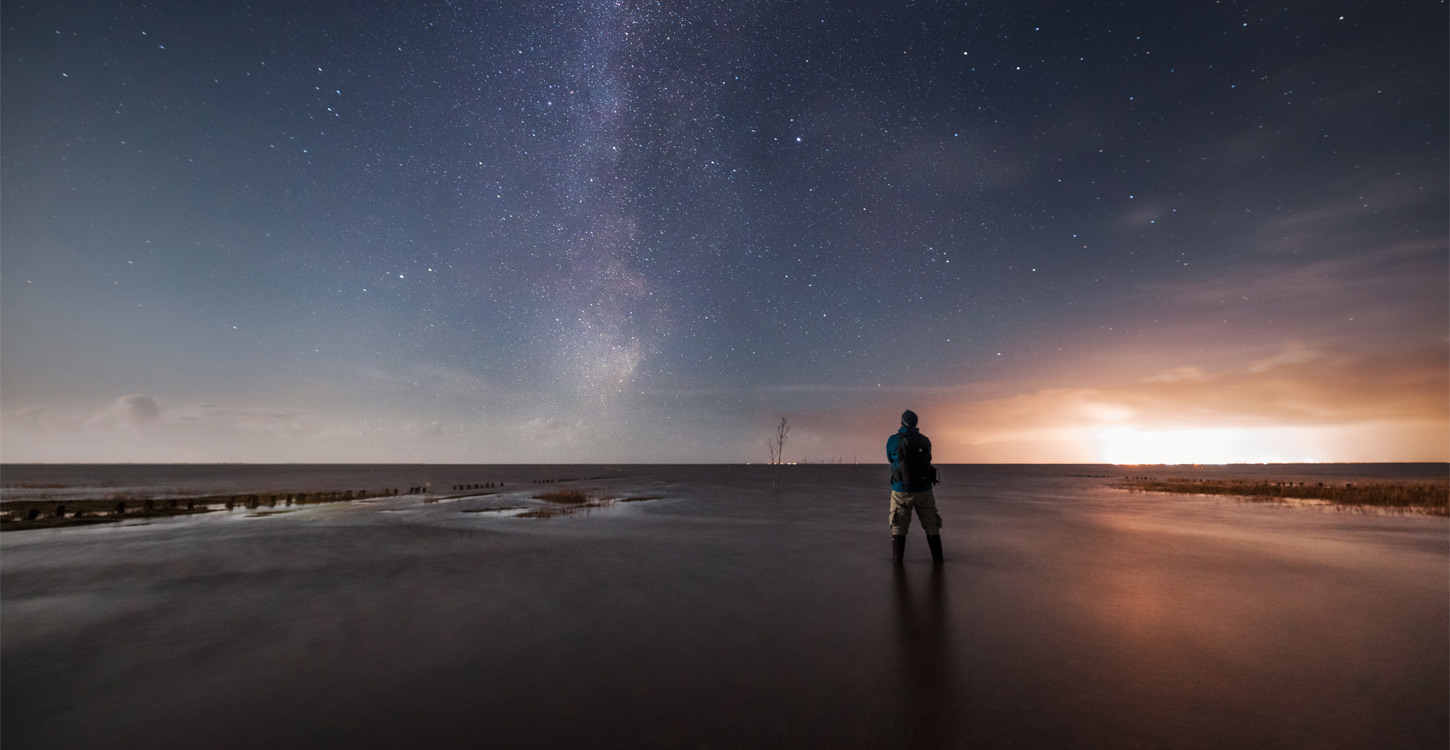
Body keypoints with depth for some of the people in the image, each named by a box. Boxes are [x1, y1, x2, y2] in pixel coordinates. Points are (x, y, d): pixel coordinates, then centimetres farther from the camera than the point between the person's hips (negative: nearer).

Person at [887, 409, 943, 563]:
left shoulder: (893, 440, -8)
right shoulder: (925, 441, 1)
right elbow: (926, 461, 14)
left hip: (901, 491, -2)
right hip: (924, 491, 2)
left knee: (899, 527, 11)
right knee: (931, 525, 17)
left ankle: (897, 559, 11)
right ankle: (937, 557, 18)